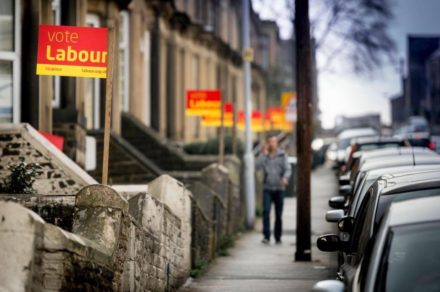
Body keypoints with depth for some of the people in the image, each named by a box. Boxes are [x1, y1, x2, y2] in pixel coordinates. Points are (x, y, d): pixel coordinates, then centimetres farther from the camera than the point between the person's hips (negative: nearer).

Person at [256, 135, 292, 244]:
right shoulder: (264, 155, 6)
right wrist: (264, 153, -13)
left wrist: (285, 177, -25)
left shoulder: (282, 155, 3)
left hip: (279, 188, 0)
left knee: (279, 214, 3)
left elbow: (288, 169, -5)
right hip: (267, 188, 0)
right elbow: (258, 166, -9)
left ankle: (278, 237, 14)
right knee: (266, 211, -15)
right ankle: (266, 236, -18)